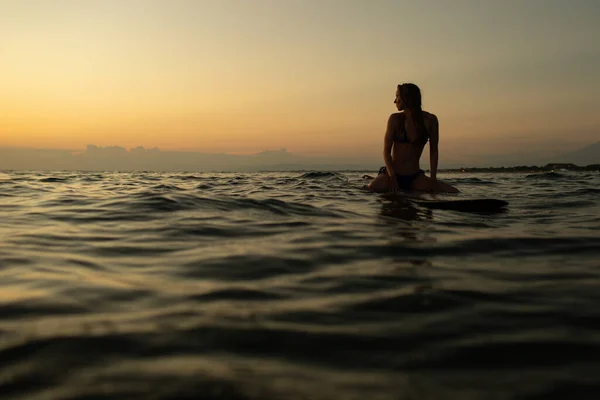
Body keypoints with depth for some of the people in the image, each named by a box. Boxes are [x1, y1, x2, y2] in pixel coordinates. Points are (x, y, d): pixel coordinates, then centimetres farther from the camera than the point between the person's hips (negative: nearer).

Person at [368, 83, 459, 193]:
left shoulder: (430, 120, 0)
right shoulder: (395, 119, -3)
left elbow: (433, 151, 6)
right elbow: (386, 151, -5)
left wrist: (433, 179, -5)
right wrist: (392, 178, -17)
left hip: (415, 177, 2)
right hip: (392, 174, -2)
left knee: (453, 192, -14)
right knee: (372, 188, -34)